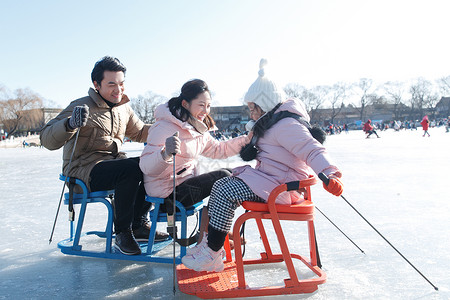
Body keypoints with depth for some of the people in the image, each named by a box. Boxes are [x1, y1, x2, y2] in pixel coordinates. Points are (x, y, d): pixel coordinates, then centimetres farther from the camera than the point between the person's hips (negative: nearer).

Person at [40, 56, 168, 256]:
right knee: (131, 169, -32)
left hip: (114, 162, 8)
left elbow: (139, 133, 26)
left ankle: (138, 224, 5)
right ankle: (122, 233, -17)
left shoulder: (123, 108, 10)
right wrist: (70, 124, -45)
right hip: (83, 170, -8)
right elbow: (47, 140, -24)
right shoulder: (82, 107, -14)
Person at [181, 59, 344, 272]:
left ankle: (212, 255, -14)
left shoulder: (286, 125, -18)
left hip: (279, 186, -11)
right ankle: (212, 241, 5)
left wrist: (330, 174, -40)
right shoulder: (270, 122, 16)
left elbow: (312, 150, -28)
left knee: (225, 192, -22)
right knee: (219, 185, 2)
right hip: (267, 178, 11)